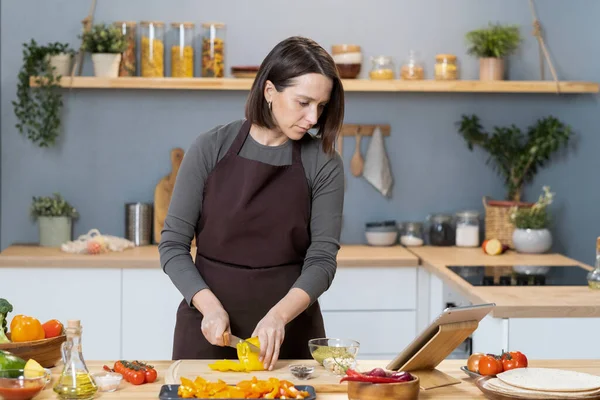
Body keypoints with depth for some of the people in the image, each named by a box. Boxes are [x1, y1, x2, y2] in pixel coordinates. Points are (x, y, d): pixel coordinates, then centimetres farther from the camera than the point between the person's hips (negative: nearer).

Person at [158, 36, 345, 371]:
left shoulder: (323, 163, -6)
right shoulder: (212, 149, -6)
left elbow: (322, 259, -10)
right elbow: (173, 245, -5)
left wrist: (279, 314, -25)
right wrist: (210, 306, -19)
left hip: (289, 328, 0)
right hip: (209, 330, 0)